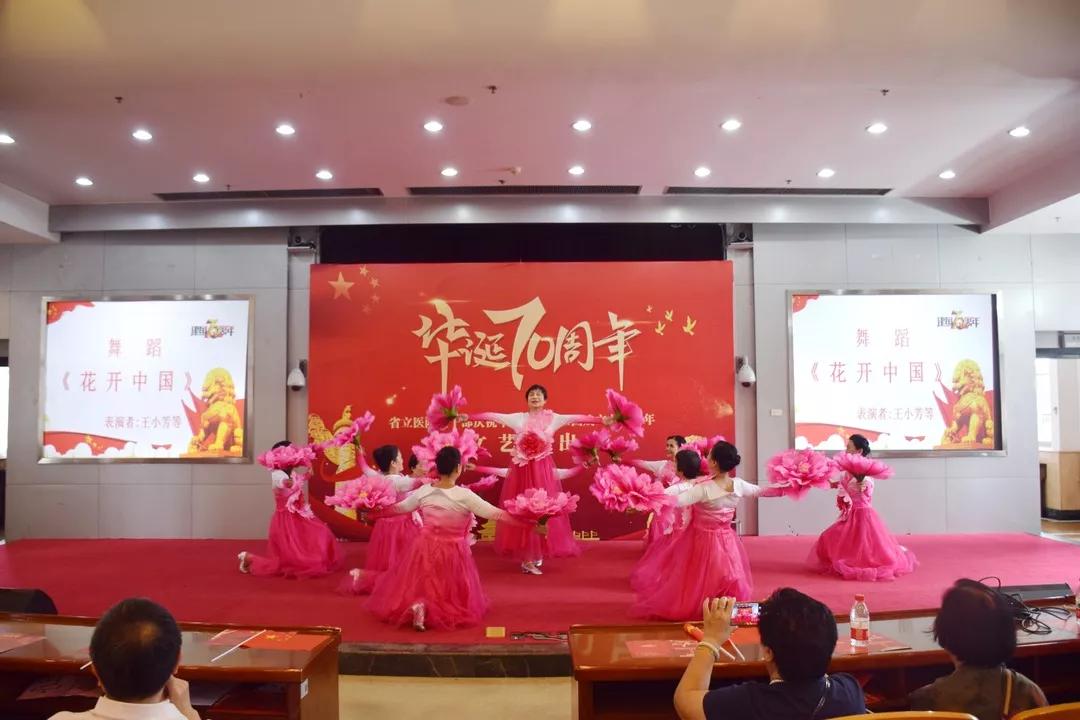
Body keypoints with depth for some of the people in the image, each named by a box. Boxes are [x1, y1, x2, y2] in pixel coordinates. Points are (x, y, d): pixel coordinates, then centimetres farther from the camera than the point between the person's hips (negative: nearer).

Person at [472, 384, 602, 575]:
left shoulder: (553, 418, 3)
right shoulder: (518, 418, 2)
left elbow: (576, 418, -5)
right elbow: (492, 416, -1)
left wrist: (602, 419, -13)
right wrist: (468, 417, -6)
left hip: (543, 469, 0)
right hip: (523, 469, 0)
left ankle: (536, 555, 14)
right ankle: (528, 557, 5)